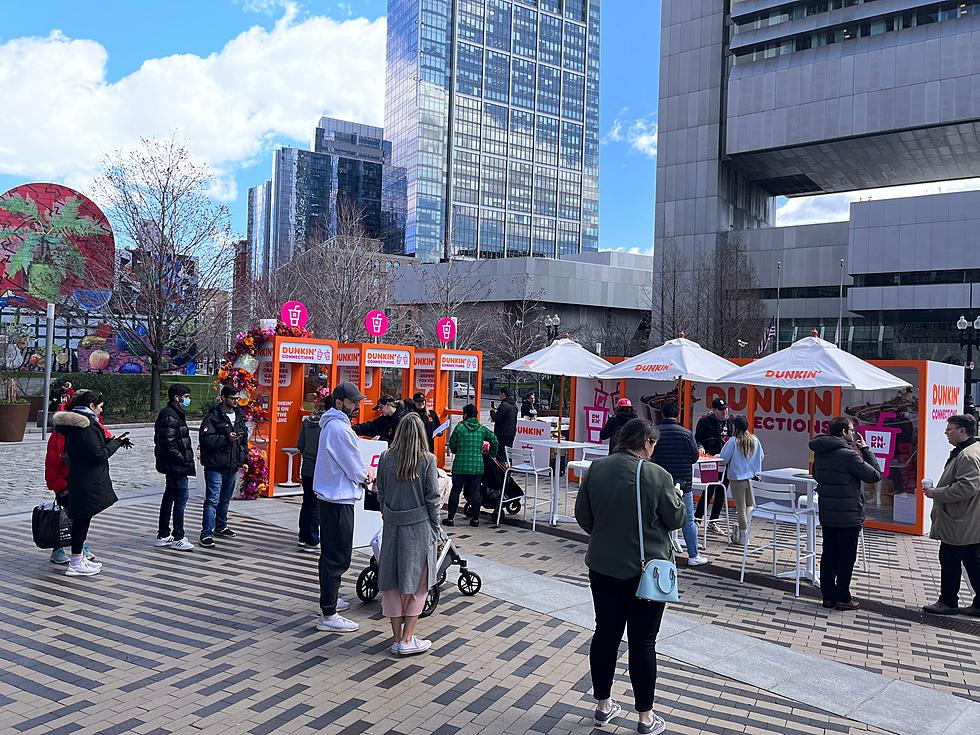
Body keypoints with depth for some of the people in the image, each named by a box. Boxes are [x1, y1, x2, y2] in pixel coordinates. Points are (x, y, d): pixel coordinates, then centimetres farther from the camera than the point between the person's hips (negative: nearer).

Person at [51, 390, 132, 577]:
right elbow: (99, 454, -21)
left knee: (81, 518, 17)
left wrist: (114, 440, 10)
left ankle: (79, 558, 27)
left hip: (77, 476, 10)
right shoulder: (85, 425, -20)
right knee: (83, 518, -2)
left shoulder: (74, 423, 12)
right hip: (87, 482, -10)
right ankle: (76, 564, 6)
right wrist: (117, 442, -8)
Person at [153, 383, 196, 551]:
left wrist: (186, 459, 15)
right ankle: (178, 538, -3)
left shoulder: (175, 414, 18)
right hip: (175, 466, -11)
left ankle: (163, 536, 24)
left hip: (173, 466, 11)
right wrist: (183, 460, -20)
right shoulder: (169, 416, -15)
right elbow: (167, 444, -22)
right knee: (182, 497, -8)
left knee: (169, 497, 15)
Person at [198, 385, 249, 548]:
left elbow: (244, 439, 20)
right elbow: (206, 439, -18)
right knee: (212, 500, -9)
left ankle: (221, 526, 34)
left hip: (232, 467, 7)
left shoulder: (239, 416, 12)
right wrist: (226, 438, -26)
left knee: (225, 499, 19)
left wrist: (244, 459, 14)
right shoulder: (212, 417, -10)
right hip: (215, 466, -7)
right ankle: (206, 534, -7)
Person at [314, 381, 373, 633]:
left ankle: (329, 599, 35)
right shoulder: (339, 428, -19)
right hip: (338, 499, -11)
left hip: (331, 496, 11)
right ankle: (328, 615, -1)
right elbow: (354, 466, -15)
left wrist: (361, 472, 6)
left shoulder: (333, 424, 14)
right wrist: (366, 478, 4)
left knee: (332, 553, 21)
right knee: (337, 557, -6)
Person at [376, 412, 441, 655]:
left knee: (392, 581, 11)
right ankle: (407, 639, 8)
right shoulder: (427, 460, -10)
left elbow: (381, 494, 5)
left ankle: (397, 638, 18)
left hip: (392, 526, 3)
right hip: (419, 526, -3)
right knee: (417, 582, 8)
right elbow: (432, 498, -7)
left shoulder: (386, 458, -1)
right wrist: (435, 528, 3)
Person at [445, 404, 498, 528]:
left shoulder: (459, 427, -5)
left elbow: (452, 445, 0)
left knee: (455, 491, 6)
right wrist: (491, 454, 17)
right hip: (477, 466, 2)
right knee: (475, 492, 9)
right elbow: (495, 440, 1)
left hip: (460, 466, -2)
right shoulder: (482, 428, 4)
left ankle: (450, 518, 10)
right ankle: (475, 519, 13)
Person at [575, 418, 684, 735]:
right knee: (643, 642, 7)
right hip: (646, 571, -4)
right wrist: (677, 496, 14)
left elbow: (582, 515, 4)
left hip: (603, 566, 4)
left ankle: (604, 706, 28)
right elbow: (675, 519, -5)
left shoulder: (596, 468, -4)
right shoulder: (658, 476, -16)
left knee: (606, 634, 15)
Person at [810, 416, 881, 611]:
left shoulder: (819, 453, 4)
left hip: (826, 515, 7)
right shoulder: (849, 454, -19)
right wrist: (865, 450, -4)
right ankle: (843, 598, 12)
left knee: (828, 555, 12)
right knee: (846, 558, 5)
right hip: (848, 516, -7)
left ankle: (828, 596, 19)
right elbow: (875, 475, -11)